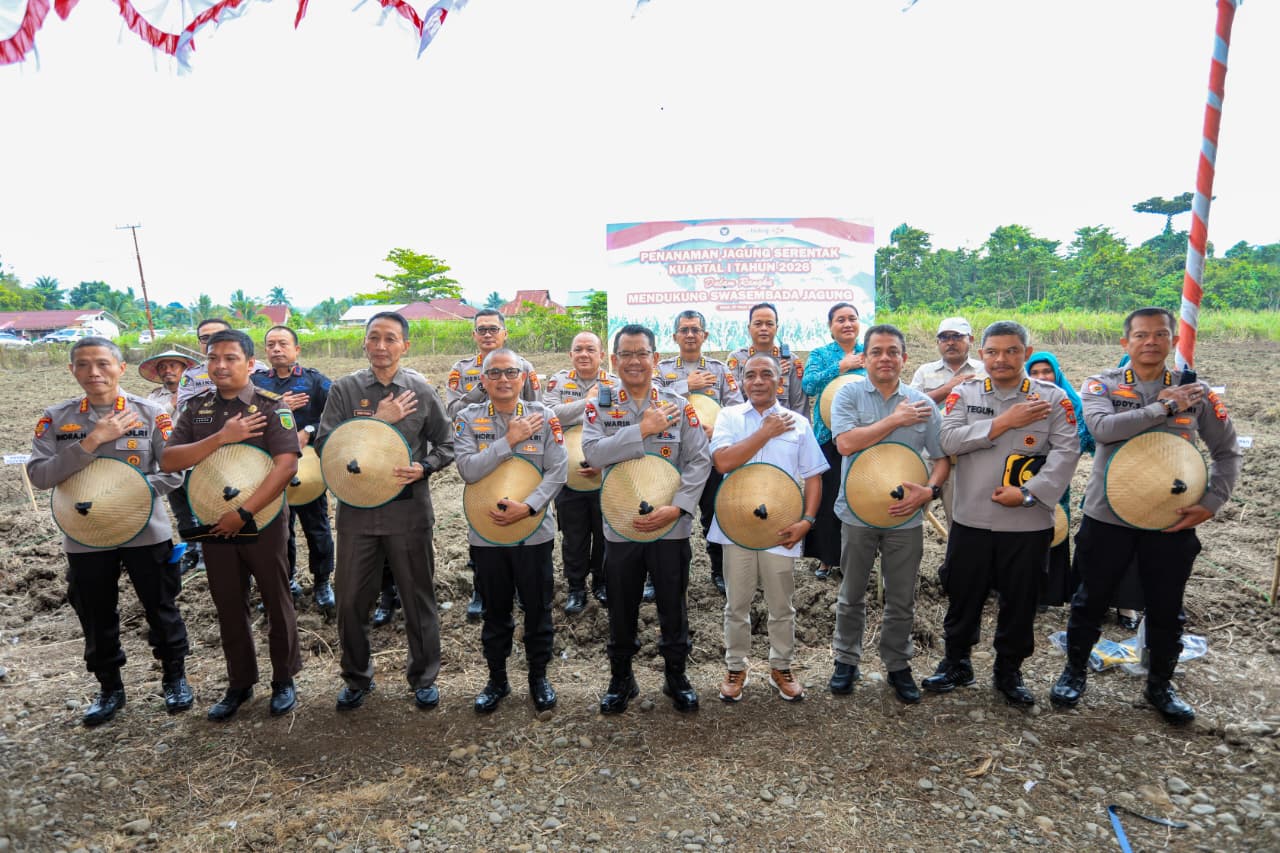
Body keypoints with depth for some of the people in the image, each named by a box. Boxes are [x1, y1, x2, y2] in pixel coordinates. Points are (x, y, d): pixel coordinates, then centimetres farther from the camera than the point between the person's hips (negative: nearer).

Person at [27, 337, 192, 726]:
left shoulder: (150, 413, -8)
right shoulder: (55, 418, -3)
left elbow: (174, 472, -8)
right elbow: (38, 474, -13)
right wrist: (91, 442, -22)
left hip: (146, 532, -2)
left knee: (161, 609, 12)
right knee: (96, 619, 16)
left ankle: (175, 677, 32)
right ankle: (109, 688, 37)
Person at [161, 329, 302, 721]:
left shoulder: (271, 406, -10)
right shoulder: (197, 408, 5)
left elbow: (285, 465, -20)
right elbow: (168, 461, -5)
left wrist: (243, 514, -23)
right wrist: (221, 436, -19)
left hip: (263, 524, -4)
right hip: (214, 525, 4)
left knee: (277, 604, 8)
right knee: (228, 608, 14)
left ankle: (284, 680, 26)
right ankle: (239, 683, 31)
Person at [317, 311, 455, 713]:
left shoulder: (422, 391, 0)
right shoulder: (343, 389, 0)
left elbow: (446, 445, 7)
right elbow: (324, 444, -8)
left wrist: (423, 467, -13)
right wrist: (377, 420, -15)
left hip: (409, 510, 0)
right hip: (357, 509, 1)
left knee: (418, 599, 10)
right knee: (351, 601, 11)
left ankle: (424, 677, 30)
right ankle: (356, 679, 33)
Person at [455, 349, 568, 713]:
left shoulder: (543, 417, -3)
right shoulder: (468, 419, -1)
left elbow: (558, 471, -8)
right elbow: (468, 469, -15)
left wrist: (527, 506, -19)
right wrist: (510, 440, -18)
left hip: (535, 532, 0)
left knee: (538, 610, 11)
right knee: (495, 611, 15)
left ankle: (539, 676, 32)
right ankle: (497, 679, 34)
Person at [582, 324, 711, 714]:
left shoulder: (679, 406, -1)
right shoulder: (599, 407, 0)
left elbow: (699, 461, -4)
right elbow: (593, 453, -16)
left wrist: (677, 507, -15)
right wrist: (642, 429, -20)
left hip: (672, 527, 0)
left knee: (673, 607, 13)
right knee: (621, 610, 14)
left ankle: (677, 677, 34)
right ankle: (620, 679, 34)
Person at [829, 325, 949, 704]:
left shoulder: (922, 403, 1)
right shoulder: (849, 394, -5)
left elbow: (942, 457, 5)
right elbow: (845, 443, -20)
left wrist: (929, 490, -13)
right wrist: (895, 420, -17)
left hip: (906, 517, 2)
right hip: (857, 513, -1)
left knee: (902, 601, 13)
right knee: (852, 596, 14)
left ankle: (898, 666, 32)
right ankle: (846, 659, 32)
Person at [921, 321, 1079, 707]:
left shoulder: (1052, 397, -1)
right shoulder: (964, 394, 1)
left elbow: (1066, 452, -9)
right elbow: (949, 439, -12)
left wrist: (1028, 493, -18)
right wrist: (1004, 422, -17)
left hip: (1029, 524, 0)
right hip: (971, 520, 1)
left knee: (1019, 602, 12)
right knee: (963, 597, 12)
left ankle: (1009, 670, 32)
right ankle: (956, 663, 32)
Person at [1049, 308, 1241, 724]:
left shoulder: (1194, 391, 2)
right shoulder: (1101, 385, -5)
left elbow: (1227, 451, 7)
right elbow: (1102, 427, -25)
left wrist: (1211, 502, -5)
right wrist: (1165, 407, -21)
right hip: (1107, 516, -2)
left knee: (1166, 608, 14)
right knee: (1091, 599, 11)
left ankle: (1160, 683, 35)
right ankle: (1075, 670, 31)